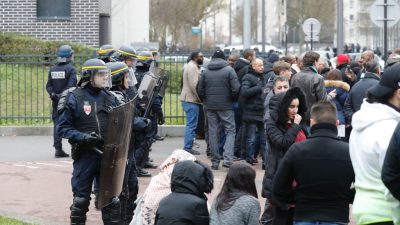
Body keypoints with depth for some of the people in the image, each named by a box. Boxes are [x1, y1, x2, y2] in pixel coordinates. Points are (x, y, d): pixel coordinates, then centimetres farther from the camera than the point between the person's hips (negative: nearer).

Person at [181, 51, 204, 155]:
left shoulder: (192, 66, 20)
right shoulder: (192, 67, -14)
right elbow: (194, 85, -22)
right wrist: (200, 98, -16)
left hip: (188, 99, 11)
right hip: (191, 100, -11)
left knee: (191, 124, 14)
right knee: (191, 124, -8)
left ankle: (188, 147, 17)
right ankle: (188, 148, -7)